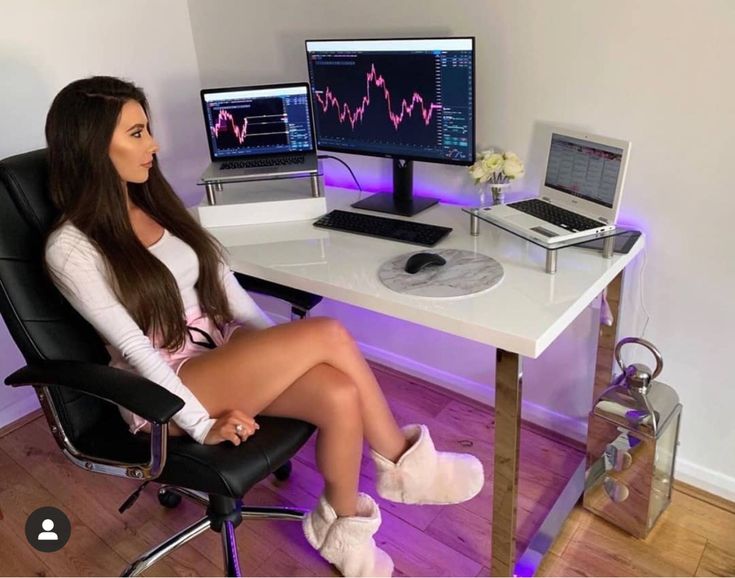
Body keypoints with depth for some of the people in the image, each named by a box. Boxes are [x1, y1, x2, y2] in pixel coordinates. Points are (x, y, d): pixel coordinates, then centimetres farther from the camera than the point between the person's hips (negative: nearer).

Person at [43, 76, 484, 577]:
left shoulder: (155, 202, 9)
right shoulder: (71, 248, -12)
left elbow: (220, 278, 8)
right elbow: (133, 347, -16)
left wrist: (279, 350, 1)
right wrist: (203, 425, -17)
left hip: (225, 351, 6)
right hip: (166, 391, -6)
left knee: (341, 395, -24)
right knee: (328, 333, -26)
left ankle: (342, 527, 0)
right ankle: (402, 464, -5)